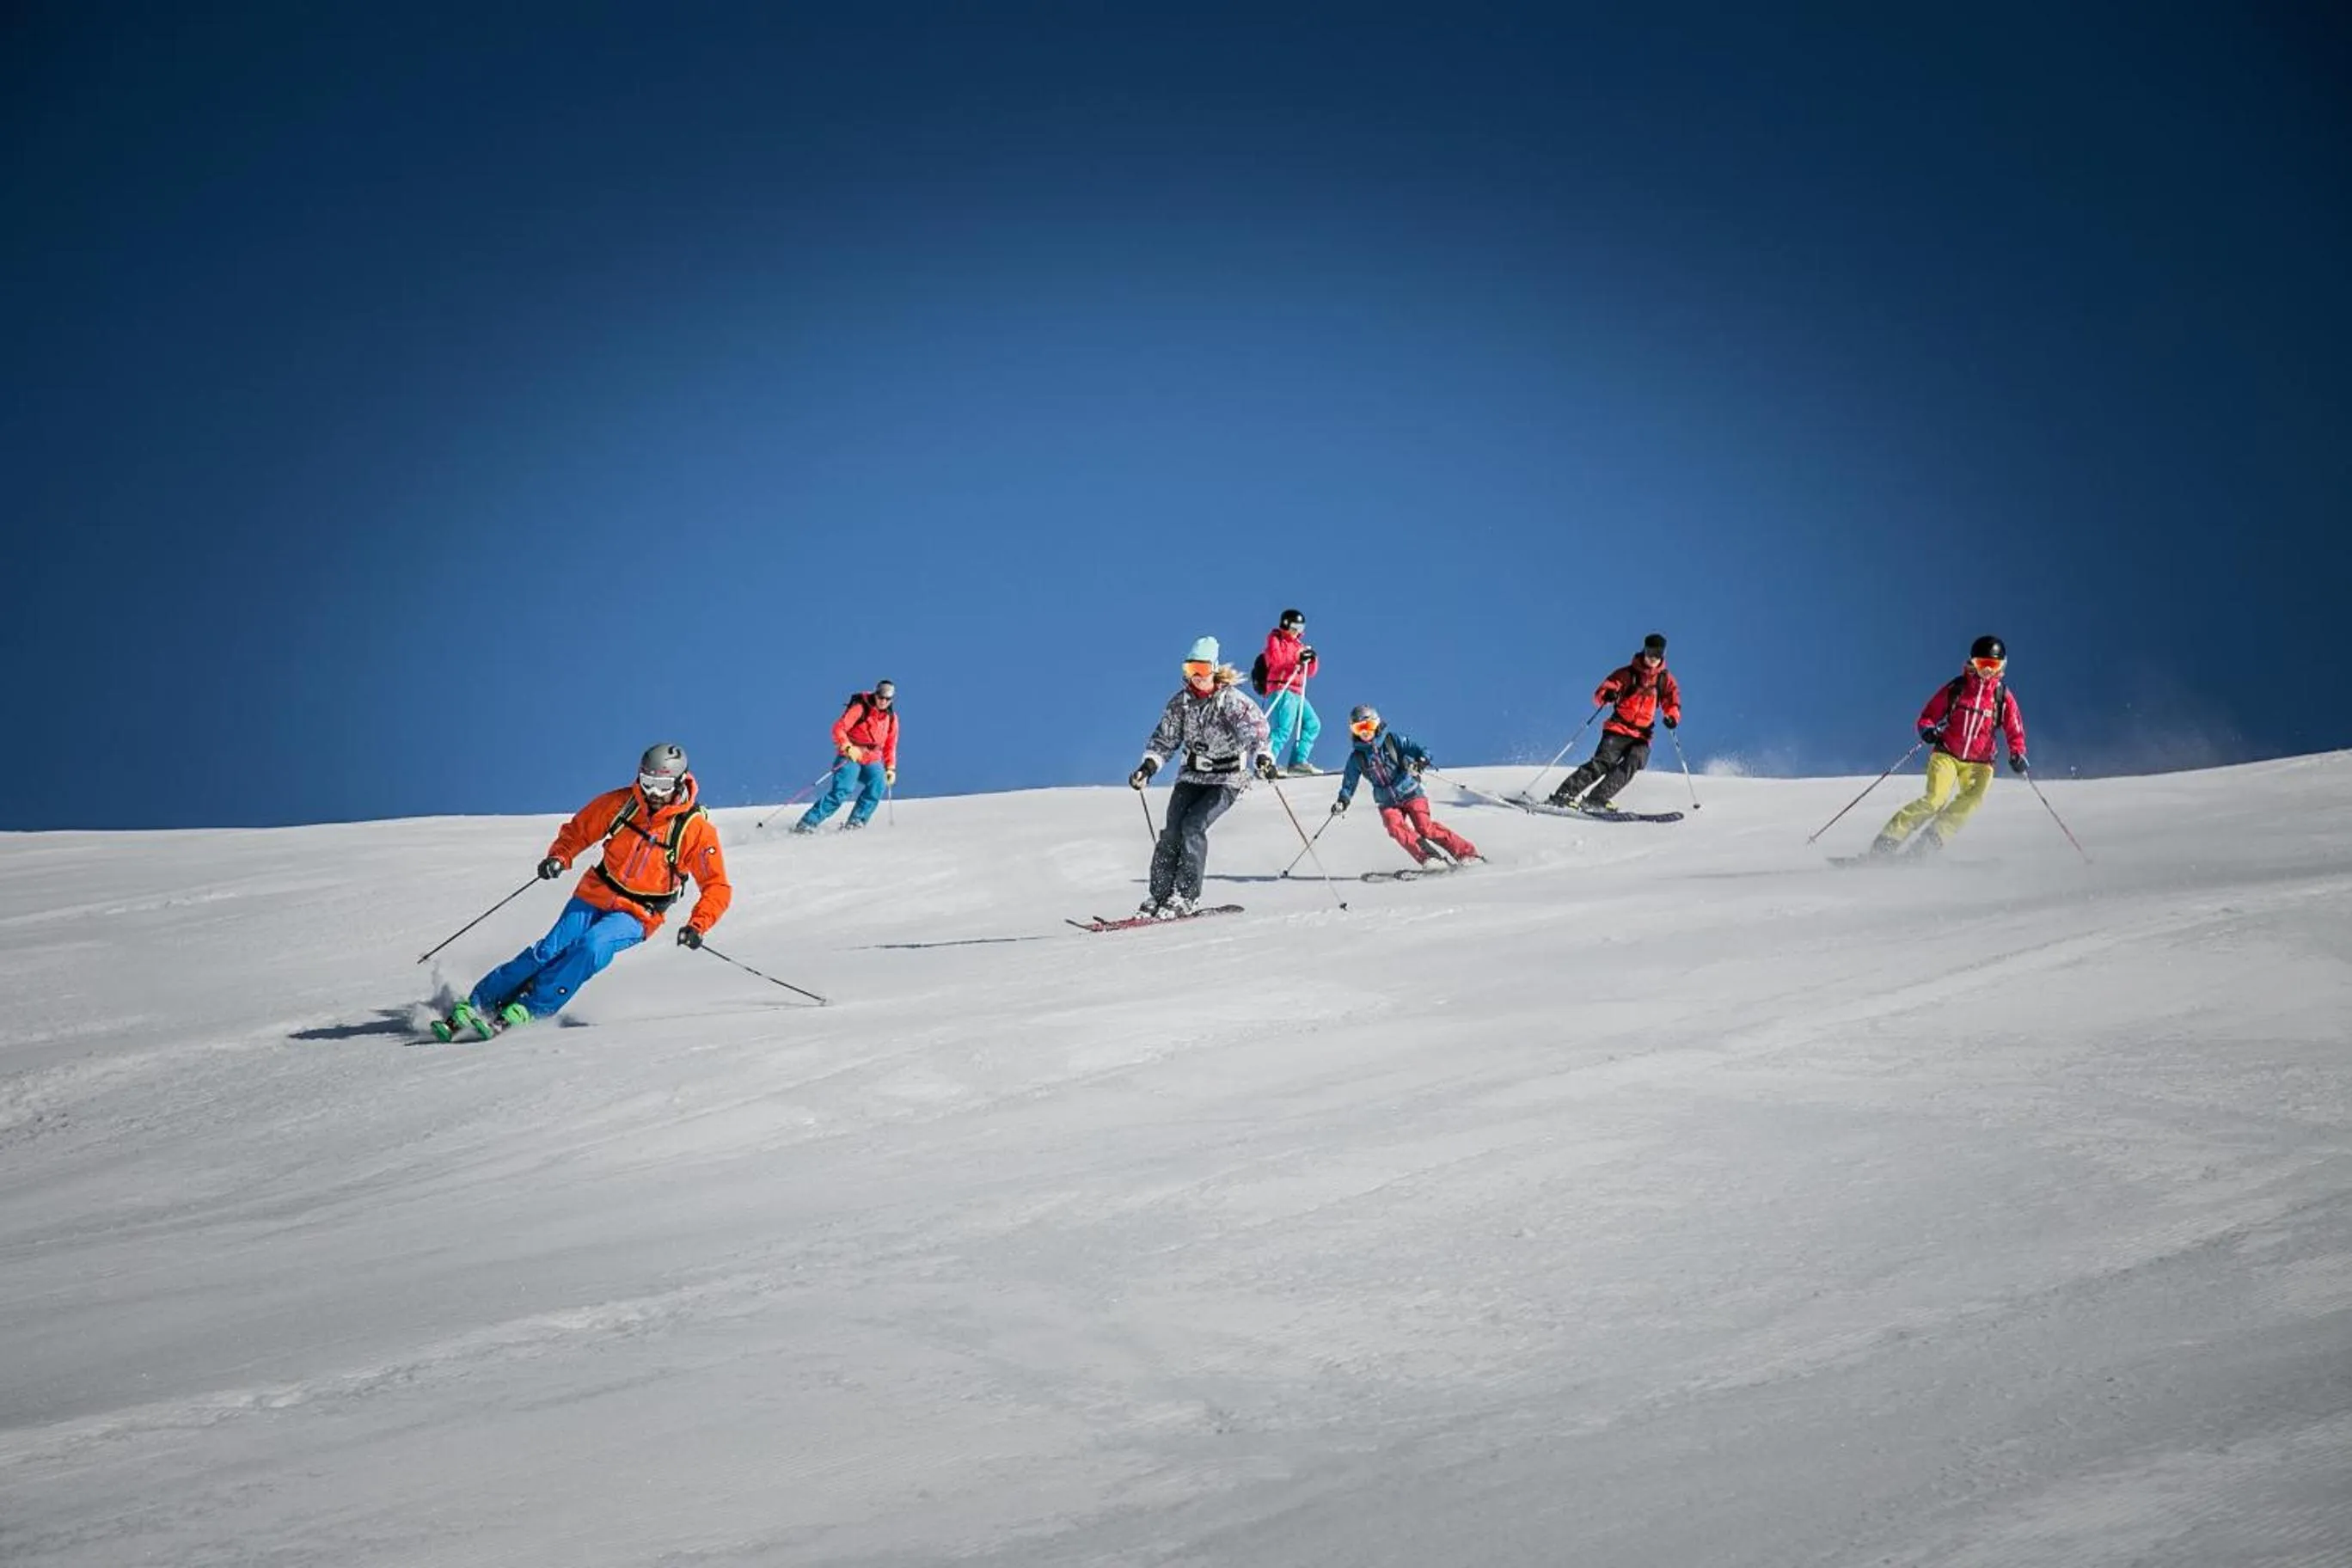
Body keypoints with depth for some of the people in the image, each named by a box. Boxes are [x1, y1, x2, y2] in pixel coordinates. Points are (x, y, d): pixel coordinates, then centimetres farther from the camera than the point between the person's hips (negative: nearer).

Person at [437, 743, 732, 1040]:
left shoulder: (696, 829, -12)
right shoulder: (620, 803, -4)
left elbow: (717, 887, -8)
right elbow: (578, 830, 11)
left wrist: (697, 926, -23)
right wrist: (559, 857, -10)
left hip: (636, 915, -2)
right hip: (595, 896, 2)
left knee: (592, 946, -31)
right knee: (550, 950, -17)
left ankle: (531, 1009, -27)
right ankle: (477, 1003, -11)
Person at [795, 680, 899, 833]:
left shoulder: (891, 717, 9)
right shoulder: (860, 708, -9)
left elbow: (890, 746, 19)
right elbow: (838, 728, -15)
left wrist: (891, 768, 10)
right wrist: (848, 748, -30)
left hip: (872, 760, 5)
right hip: (850, 757, -5)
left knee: (878, 784, -24)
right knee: (843, 790, -22)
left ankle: (855, 822, -18)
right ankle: (807, 823, -18)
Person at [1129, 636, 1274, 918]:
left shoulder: (1232, 700, -12)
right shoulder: (1181, 701, 3)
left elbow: (1255, 728, -24)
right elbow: (1164, 738, 9)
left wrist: (1262, 756, -43)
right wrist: (1149, 764, -8)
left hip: (1227, 779, -5)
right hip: (1192, 775, 5)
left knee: (1193, 826, -22)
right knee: (1172, 830, -11)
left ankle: (1186, 896, -16)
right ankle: (1159, 895, -3)